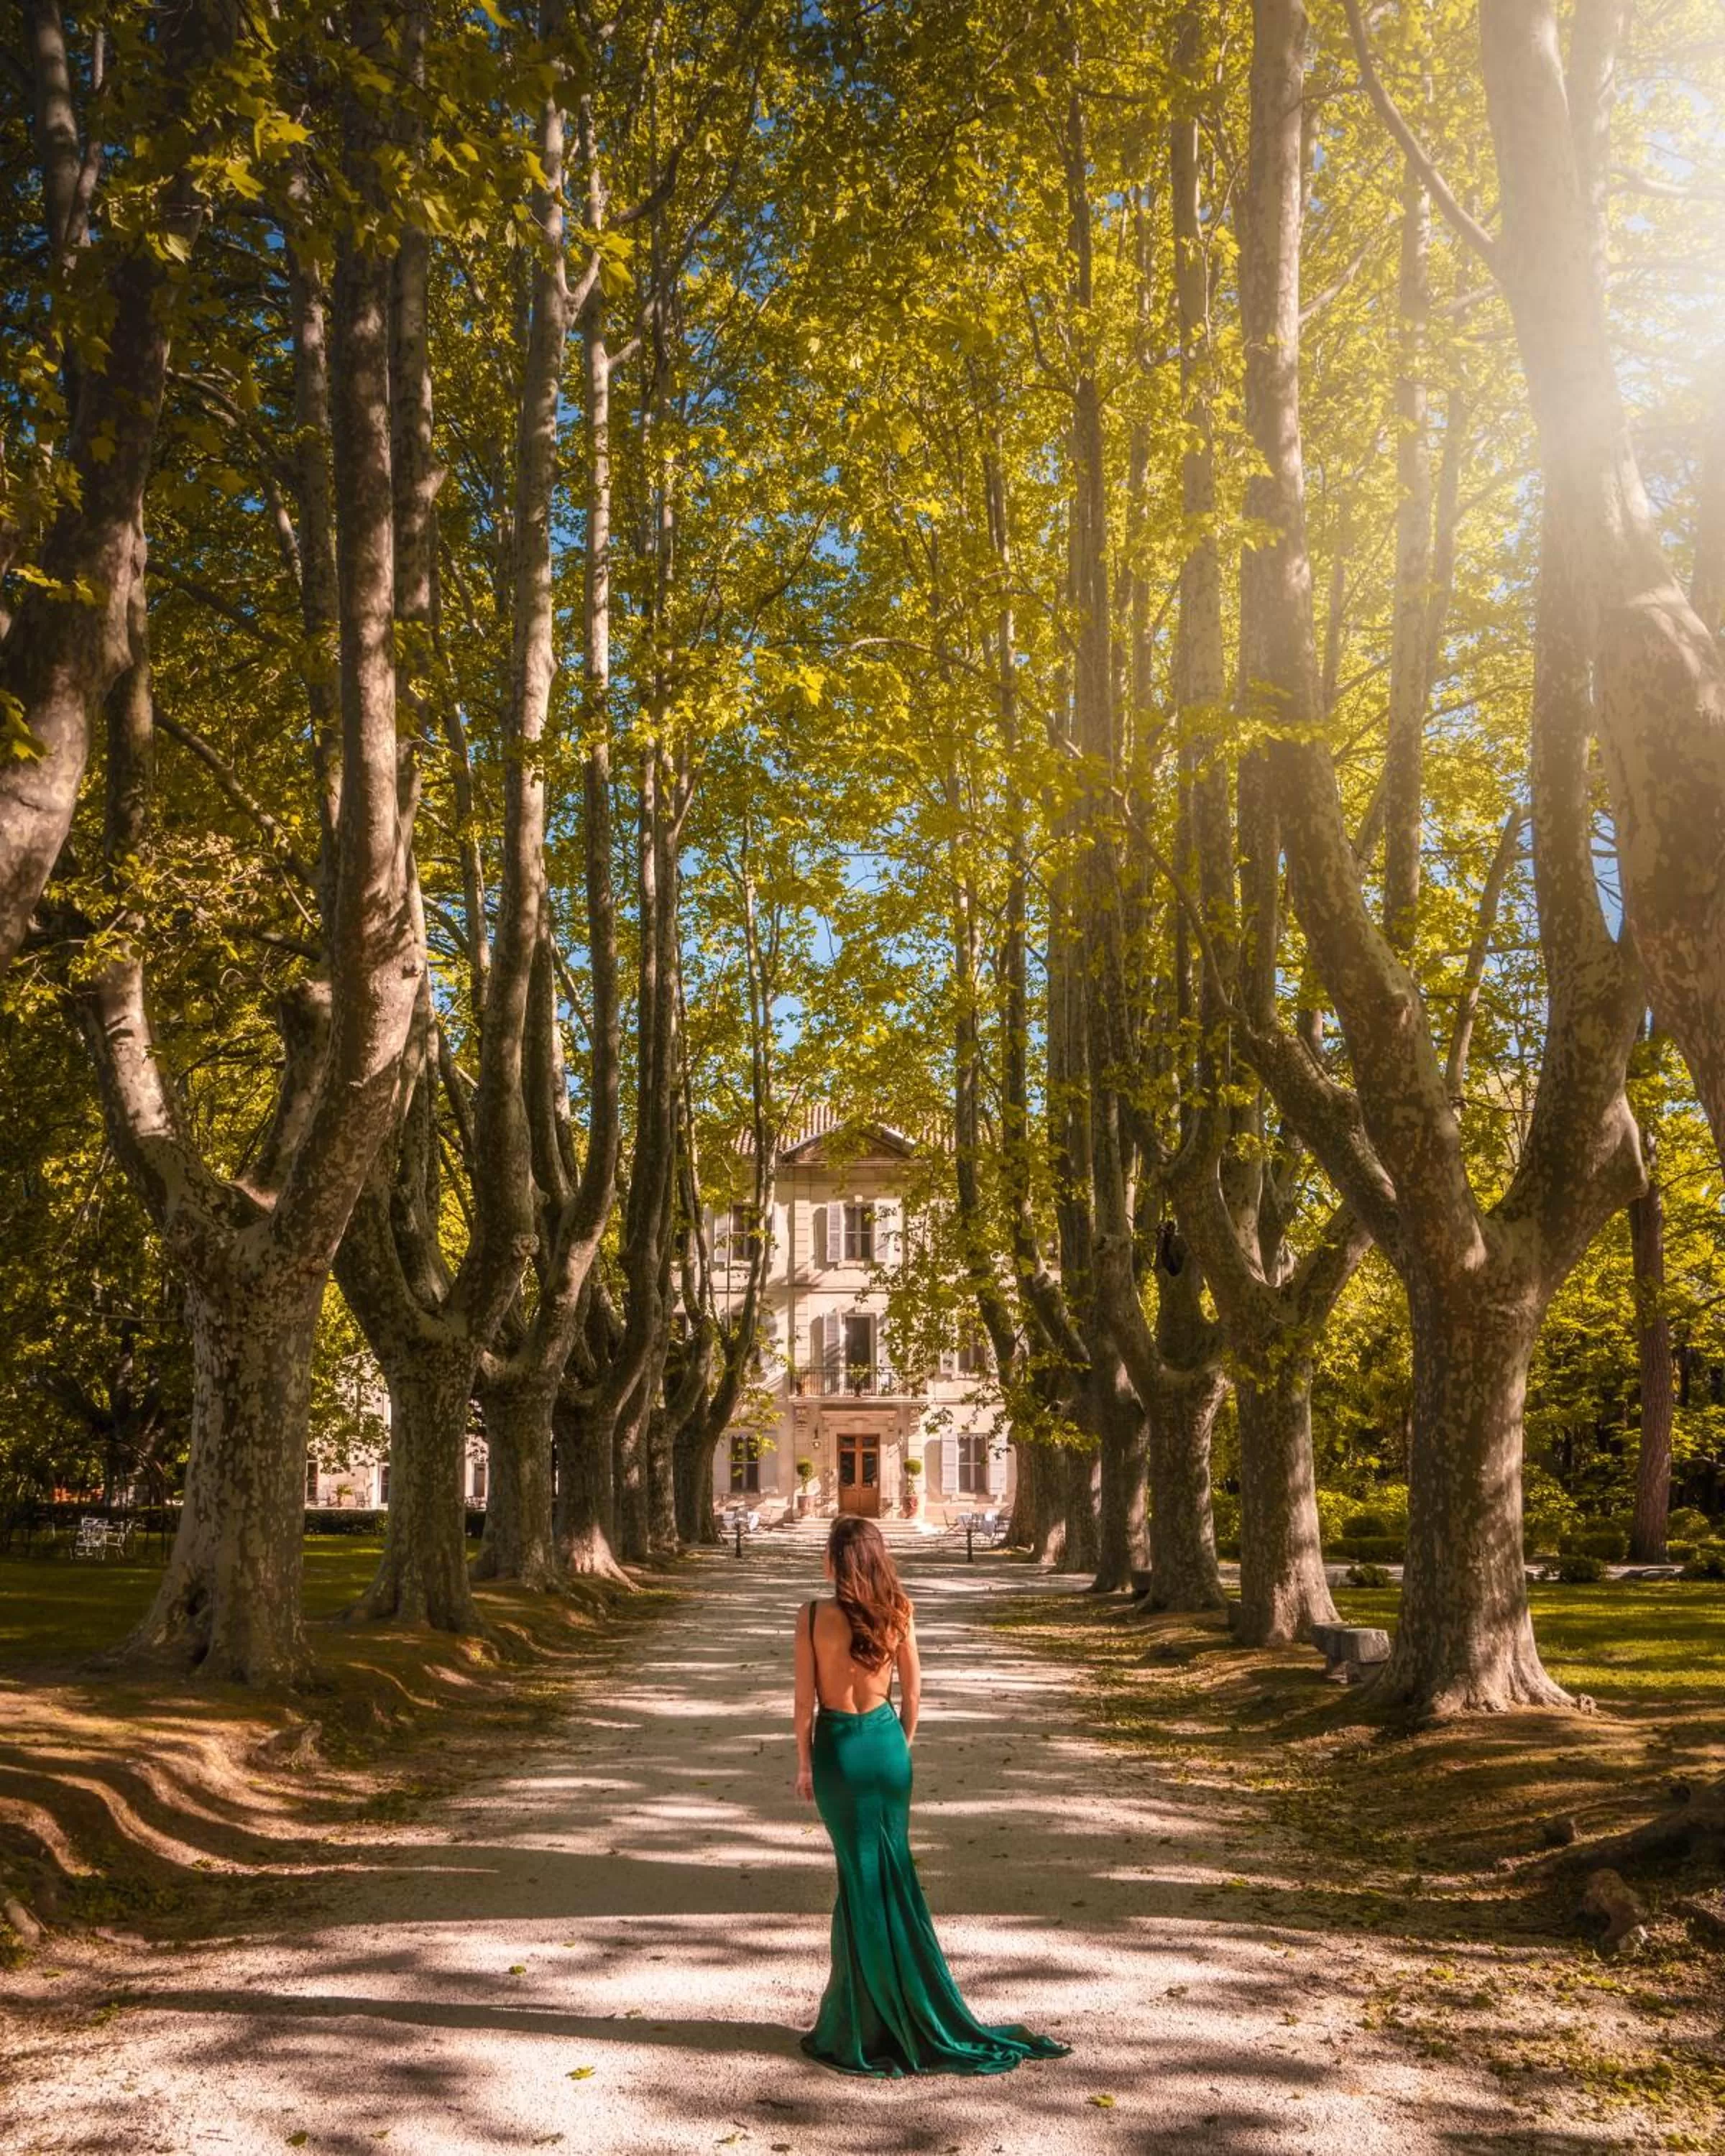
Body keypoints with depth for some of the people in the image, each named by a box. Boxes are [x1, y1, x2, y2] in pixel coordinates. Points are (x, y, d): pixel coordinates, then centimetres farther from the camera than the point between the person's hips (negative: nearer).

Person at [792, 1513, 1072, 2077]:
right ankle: (897, 2009, 25)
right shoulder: (897, 1611, -4)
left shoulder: (814, 1617, -15)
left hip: (838, 1747, -3)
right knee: (892, 1873, 14)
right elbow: (913, 1691, 3)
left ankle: (866, 2021, 17)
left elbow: (805, 1699, -10)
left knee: (860, 1876, 7)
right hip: (886, 1741, 3)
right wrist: (902, 1746, 15)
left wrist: (804, 1764, 1)